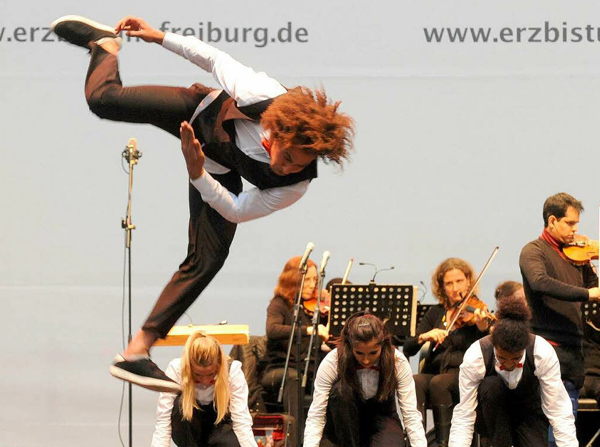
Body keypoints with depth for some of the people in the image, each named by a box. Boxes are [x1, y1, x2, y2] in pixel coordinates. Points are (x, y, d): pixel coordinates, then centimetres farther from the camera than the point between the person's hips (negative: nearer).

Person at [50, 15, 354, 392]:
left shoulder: (296, 186, -37)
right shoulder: (264, 97, -44)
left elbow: (237, 211, -24)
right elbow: (215, 60, -24)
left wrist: (197, 173, -39)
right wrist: (161, 37, -16)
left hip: (218, 172, 0)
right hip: (201, 113, 0)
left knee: (208, 257, -15)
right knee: (106, 99, -6)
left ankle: (138, 350, -10)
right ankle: (106, 43, 36)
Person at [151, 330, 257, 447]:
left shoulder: (233, 370, -24)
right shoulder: (175, 370, -25)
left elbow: (242, 423, -28)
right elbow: (162, 422, -26)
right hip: (187, 434, 0)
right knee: (180, 403, -32)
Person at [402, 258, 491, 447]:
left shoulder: (476, 312, 6)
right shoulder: (435, 313, 17)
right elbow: (408, 349, 10)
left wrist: (483, 328, -29)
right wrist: (424, 336, -11)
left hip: (464, 376, -3)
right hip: (434, 372, 3)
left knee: (439, 383, -35)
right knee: (416, 382, -31)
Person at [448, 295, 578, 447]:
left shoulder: (543, 353, -29)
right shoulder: (475, 357, -30)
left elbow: (559, 412, -28)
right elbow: (463, 417, -28)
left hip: (528, 413, 1)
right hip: (491, 416, -1)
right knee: (492, 385, -33)